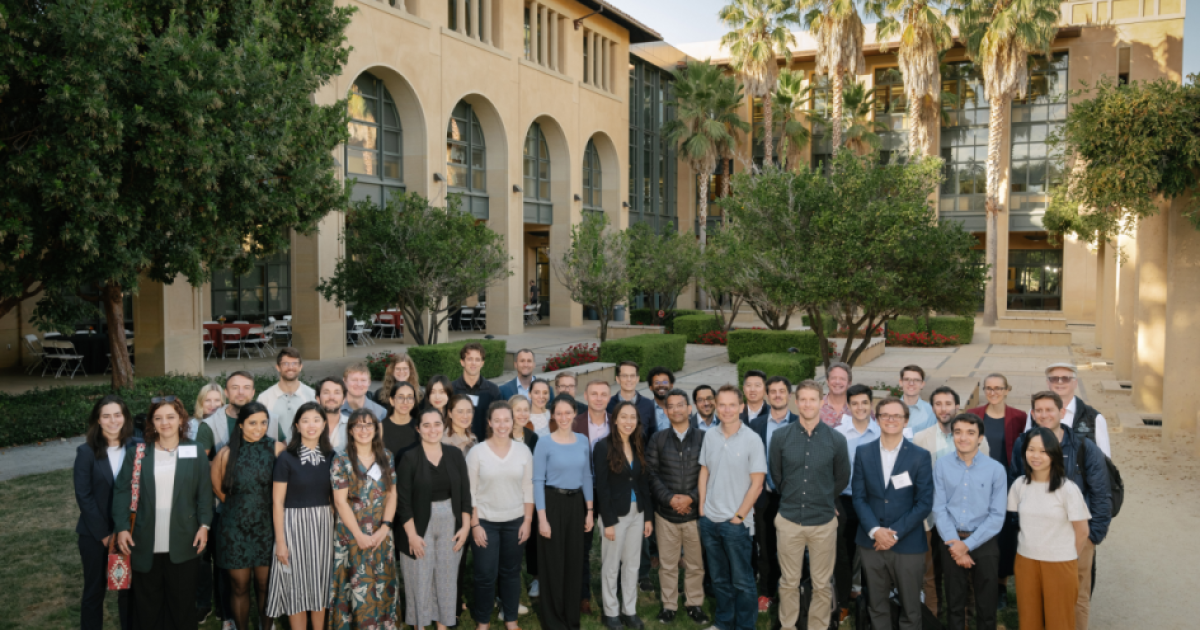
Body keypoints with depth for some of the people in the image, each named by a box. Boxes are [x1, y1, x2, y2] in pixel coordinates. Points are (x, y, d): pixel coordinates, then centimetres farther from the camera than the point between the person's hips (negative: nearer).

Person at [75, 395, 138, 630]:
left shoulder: (137, 447, -3)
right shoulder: (87, 451, -6)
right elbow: (83, 495, -6)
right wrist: (103, 533, -10)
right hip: (95, 534, -1)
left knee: (129, 588, 8)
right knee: (94, 590, 11)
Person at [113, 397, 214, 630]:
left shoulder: (195, 453, 4)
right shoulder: (137, 453, 4)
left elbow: (204, 493, 4)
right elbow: (122, 492, 1)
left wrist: (204, 525, -5)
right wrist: (122, 527, -7)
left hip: (182, 545, 0)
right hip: (146, 545, 1)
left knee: (182, 602, 8)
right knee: (147, 605, 9)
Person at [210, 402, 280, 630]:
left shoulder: (277, 449, -6)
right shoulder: (227, 454, -4)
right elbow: (217, 487, 11)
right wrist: (240, 507, 11)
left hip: (267, 528, 0)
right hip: (236, 530, 0)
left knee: (265, 586, 7)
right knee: (240, 587, 9)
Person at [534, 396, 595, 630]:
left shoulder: (583, 440, 4)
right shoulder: (544, 443, -8)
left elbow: (586, 476, 9)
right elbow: (538, 481, -9)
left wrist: (589, 511, 6)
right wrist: (542, 518, -14)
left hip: (577, 503, 4)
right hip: (553, 503, -4)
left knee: (574, 561, 11)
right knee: (553, 563, 4)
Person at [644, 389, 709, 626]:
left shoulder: (703, 438, 0)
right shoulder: (657, 439, 3)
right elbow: (651, 474, 0)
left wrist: (690, 497, -11)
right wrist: (670, 499, -11)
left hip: (694, 511, -1)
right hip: (665, 513, 1)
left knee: (695, 564, 9)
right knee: (667, 564, 9)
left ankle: (694, 604, 26)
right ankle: (669, 605, 24)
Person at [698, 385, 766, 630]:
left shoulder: (752, 439, -10)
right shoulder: (710, 436, 2)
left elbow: (757, 483, -10)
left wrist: (739, 516, -11)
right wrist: (702, 507, 4)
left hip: (736, 523, -4)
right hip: (709, 520, 4)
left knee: (742, 580, 6)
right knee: (719, 578, 17)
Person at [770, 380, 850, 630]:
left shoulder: (836, 439, -6)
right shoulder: (781, 436, -4)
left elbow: (842, 478, 9)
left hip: (824, 522, 0)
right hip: (789, 520, 0)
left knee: (821, 584, 9)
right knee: (789, 582, 10)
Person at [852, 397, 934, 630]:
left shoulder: (920, 456, -2)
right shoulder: (863, 452, 5)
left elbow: (924, 502, -5)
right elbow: (859, 496, 2)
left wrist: (895, 533, -11)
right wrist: (875, 530, -12)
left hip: (908, 544, -2)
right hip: (871, 542, 2)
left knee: (910, 608, 7)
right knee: (877, 606, 11)